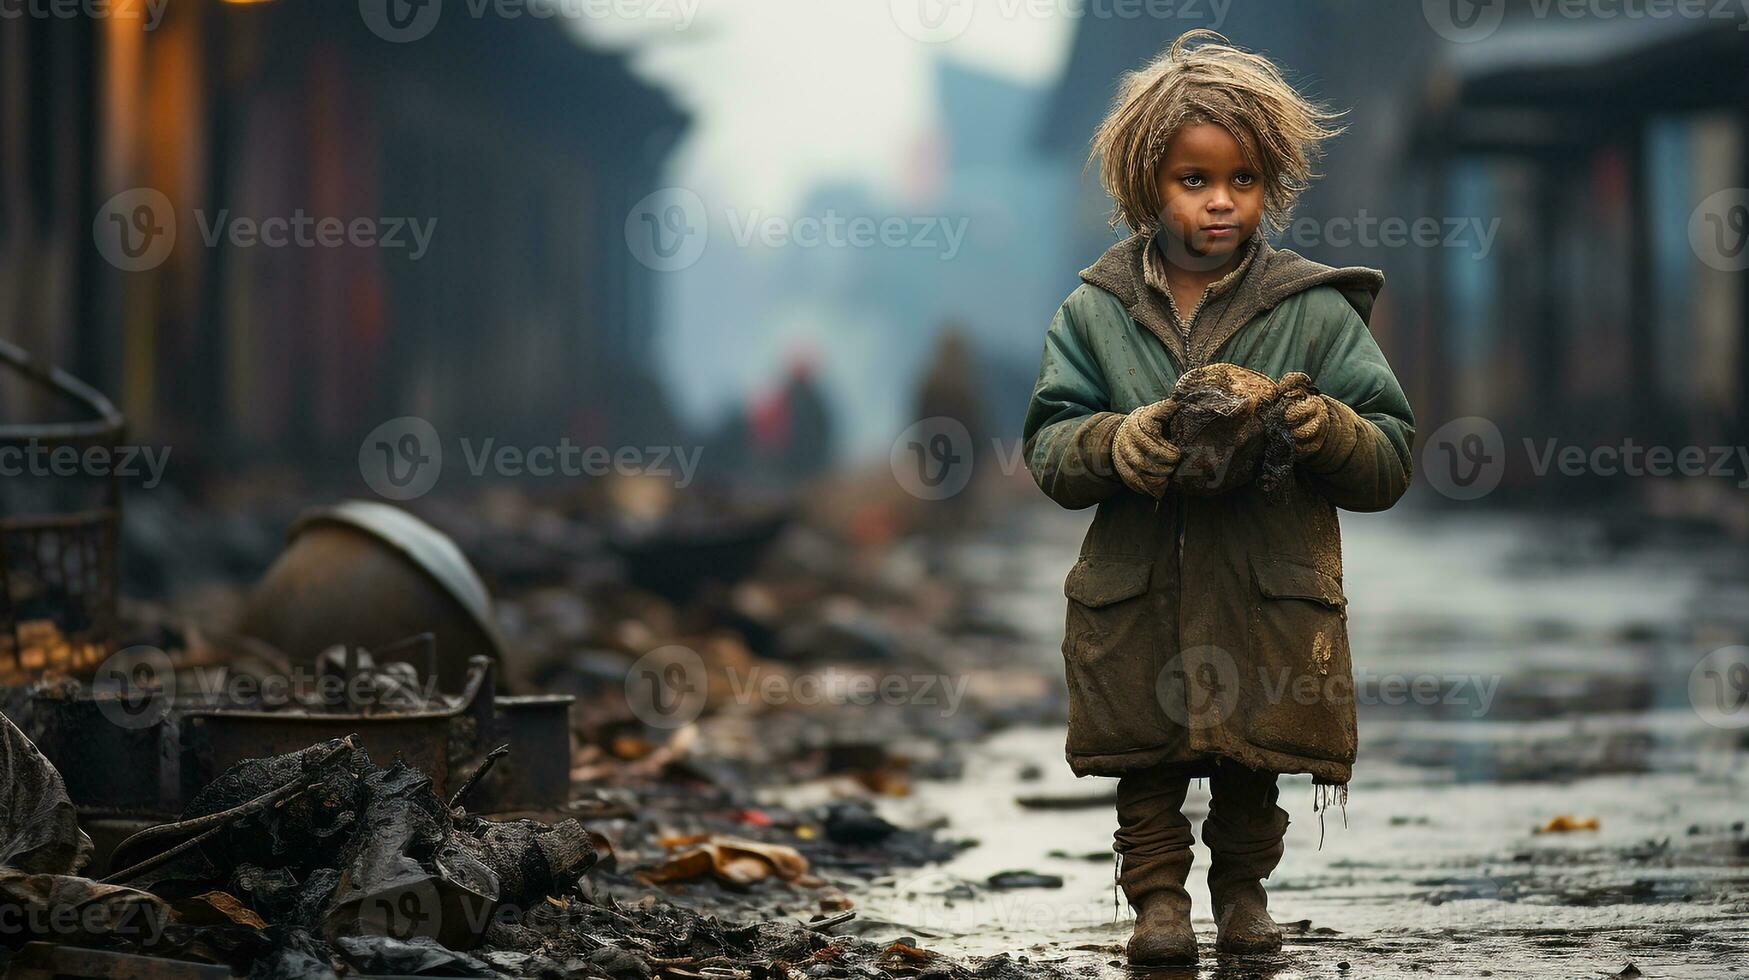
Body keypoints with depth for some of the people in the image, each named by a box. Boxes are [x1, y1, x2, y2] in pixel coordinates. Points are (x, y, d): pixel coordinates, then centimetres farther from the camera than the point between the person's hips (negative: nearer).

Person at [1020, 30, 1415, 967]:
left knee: (1255, 765, 11)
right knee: (1145, 761, 5)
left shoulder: (1315, 310, -2)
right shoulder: (1098, 310, 1)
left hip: (1269, 595, 0)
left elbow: (1391, 458, -1)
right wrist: (1115, 445, -20)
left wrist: (1327, 430, -22)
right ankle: (1158, 897, 18)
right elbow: (1048, 450, 1)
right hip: (1136, 595, 0)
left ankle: (1243, 886, 31)